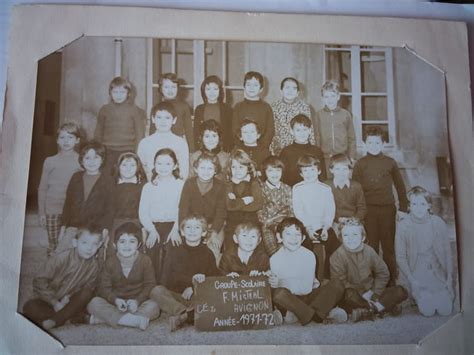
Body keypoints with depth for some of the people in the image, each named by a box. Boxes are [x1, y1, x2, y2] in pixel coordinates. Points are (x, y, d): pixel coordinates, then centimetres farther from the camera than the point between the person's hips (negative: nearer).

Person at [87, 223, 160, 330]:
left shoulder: (145, 261, -7)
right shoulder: (110, 262, -4)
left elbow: (150, 285, -7)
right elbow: (104, 287, -5)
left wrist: (137, 301, -24)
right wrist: (115, 300, -26)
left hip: (137, 302, -1)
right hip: (115, 302, 1)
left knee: (153, 306, -31)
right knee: (94, 303, -25)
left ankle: (105, 318, -29)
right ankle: (135, 320, -33)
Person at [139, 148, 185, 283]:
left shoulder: (181, 185, 5)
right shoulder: (148, 187, 14)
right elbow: (142, 212, 6)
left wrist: (175, 229, -16)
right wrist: (152, 230, -8)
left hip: (173, 228, -2)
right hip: (153, 228, 2)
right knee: (153, 264, -3)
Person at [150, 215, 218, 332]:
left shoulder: (208, 253, 10)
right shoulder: (176, 252, 9)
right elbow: (167, 279, -4)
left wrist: (193, 288, -12)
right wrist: (191, 280, -18)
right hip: (177, 296, 1)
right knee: (156, 291, -26)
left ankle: (181, 316, -35)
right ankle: (187, 314, -35)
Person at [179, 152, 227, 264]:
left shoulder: (220, 185, -5)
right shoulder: (189, 184, -5)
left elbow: (220, 212, -6)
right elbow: (183, 209, -9)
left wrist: (214, 232, -17)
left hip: (214, 226, 0)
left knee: (213, 252, -20)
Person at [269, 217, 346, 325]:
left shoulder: (309, 256, -4)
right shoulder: (275, 259, -5)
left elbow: (307, 287, -8)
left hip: (310, 297, 1)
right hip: (289, 300, -1)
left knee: (337, 285, -18)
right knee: (278, 293, -34)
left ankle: (298, 314, -27)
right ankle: (322, 315, -21)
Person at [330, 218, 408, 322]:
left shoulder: (369, 251, 3)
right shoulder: (337, 256, -10)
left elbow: (383, 273, 9)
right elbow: (340, 282, -15)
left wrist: (374, 293, -5)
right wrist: (362, 296, -17)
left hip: (370, 293, 5)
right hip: (353, 297, -5)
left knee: (400, 292, -12)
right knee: (349, 294, -40)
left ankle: (365, 312, -23)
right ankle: (386, 306, -22)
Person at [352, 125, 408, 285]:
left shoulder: (390, 162, 7)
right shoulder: (360, 164, 4)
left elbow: (400, 186, 11)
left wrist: (403, 208, 6)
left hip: (387, 209, 1)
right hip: (368, 210, -1)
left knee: (388, 245, 5)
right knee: (371, 245, 3)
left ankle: (391, 279, 16)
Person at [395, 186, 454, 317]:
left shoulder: (438, 223, -6)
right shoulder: (402, 226, -11)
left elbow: (447, 252, 2)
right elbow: (400, 257, -6)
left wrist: (449, 277, -3)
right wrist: (412, 280, -11)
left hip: (438, 271, 2)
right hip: (417, 274, -1)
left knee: (445, 310, -8)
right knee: (428, 311, -13)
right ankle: (418, 295, 18)